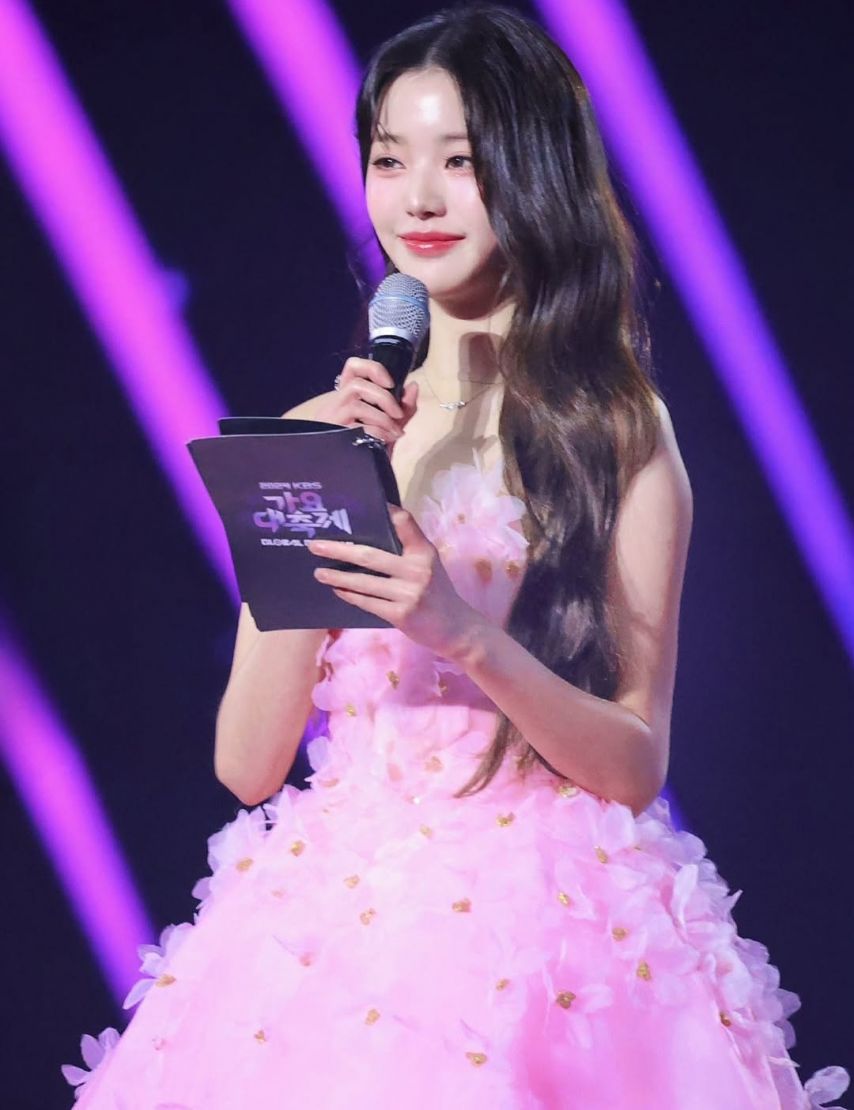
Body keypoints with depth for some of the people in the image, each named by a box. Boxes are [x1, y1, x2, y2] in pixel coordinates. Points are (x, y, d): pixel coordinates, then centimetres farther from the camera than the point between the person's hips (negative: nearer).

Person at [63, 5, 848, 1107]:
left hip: (550, 931, -2)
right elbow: (247, 765, 1)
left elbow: (636, 765, -4)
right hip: (336, 922, 3)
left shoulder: (617, 429, -1)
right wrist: (324, 510, -8)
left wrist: (469, 635, -19)